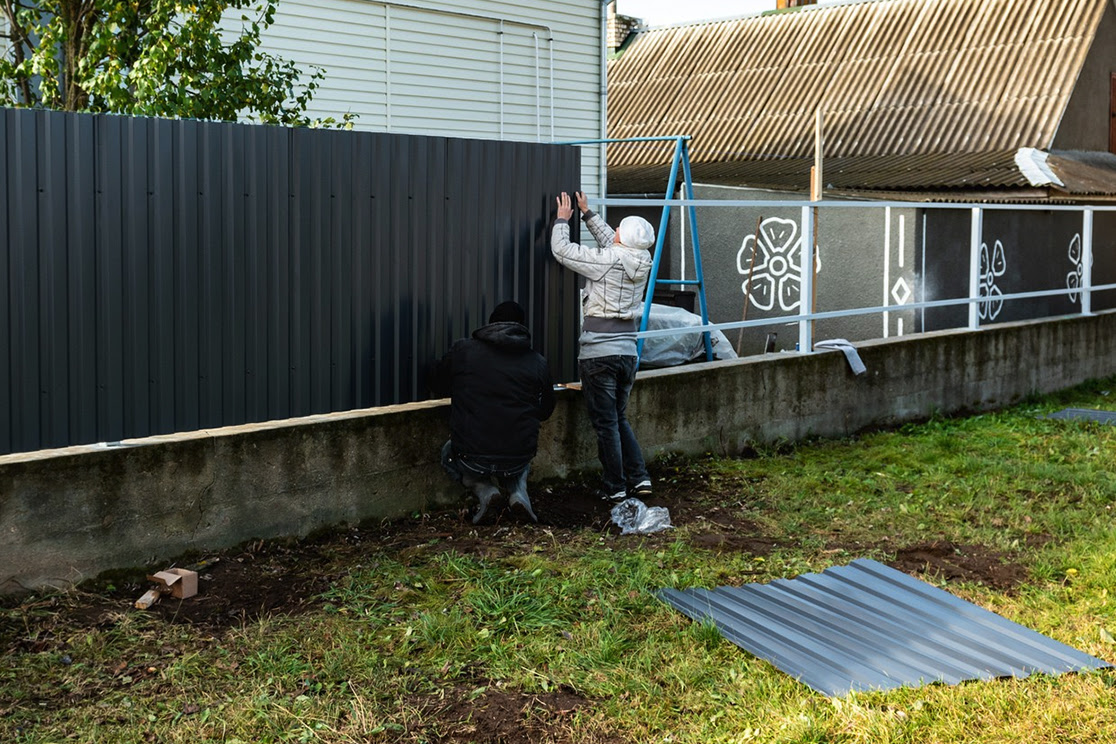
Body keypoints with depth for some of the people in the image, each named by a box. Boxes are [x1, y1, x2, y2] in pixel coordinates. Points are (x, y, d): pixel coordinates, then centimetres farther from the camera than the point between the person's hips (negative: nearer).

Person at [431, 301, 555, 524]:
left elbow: (437, 386, 15)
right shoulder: (537, 362, 1)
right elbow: (545, 411, 13)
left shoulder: (462, 351, -2)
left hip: (473, 459, -2)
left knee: (449, 452, 34)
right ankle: (518, 490, 7)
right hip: (518, 460, 2)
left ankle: (484, 489, 7)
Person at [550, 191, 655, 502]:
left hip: (598, 353, -6)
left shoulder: (607, 260, -14)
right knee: (620, 419, 18)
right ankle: (639, 478, 11)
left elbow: (561, 250, -7)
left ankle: (615, 487, 6)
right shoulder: (642, 262, 4)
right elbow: (612, 243, 23)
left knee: (605, 423, 2)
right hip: (628, 351, 6)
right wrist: (587, 213, 29)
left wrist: (562, 220, 10)